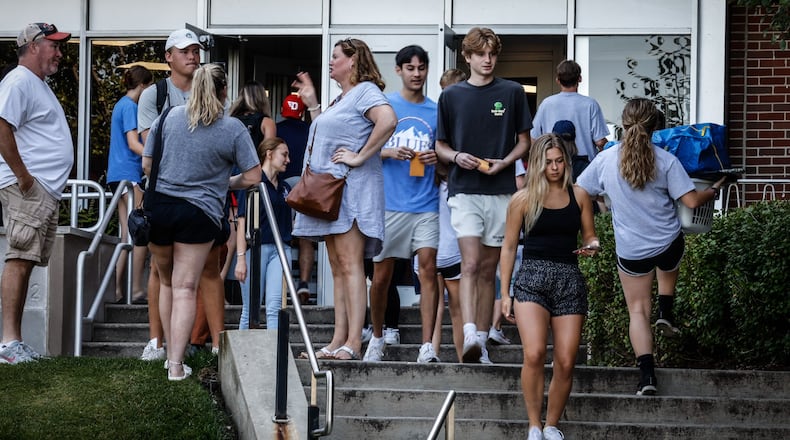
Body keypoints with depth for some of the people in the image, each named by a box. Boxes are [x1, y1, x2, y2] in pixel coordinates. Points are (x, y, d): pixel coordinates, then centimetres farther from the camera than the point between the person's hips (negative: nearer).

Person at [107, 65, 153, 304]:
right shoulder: (130, 107, -9)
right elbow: (133, 143, -18)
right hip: (128, 174, -10)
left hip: (118, 175, 10)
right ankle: (136, 289, -13)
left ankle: (117, 290, 4)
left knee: (128, 236, 7)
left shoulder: (122, 105, 20)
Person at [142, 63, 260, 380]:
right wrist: (226, 183, 17)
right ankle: (177, 365, -8)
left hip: (158, 207, 3)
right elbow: (253, 176, -2)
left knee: (167, 283, 20)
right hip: (198, 213, -3)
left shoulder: (169, 116, 3)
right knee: (185, 289, -1)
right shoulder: (233, 129, -4)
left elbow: (146, 165, 9)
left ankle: (171, 355, 27)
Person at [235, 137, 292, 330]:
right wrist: (241, 257, -13)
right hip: (256, 247, -4)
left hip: (280, 249, 4)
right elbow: (243, 223, -6)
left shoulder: (285, 188, 17)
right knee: (250, 310, 0)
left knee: (275, 307, -9)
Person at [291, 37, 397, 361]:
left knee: (350, 264, -14)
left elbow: (388, 120, -26)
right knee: (337, 268, 7)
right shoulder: (340, 99, 24)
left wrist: (360, 157, -22)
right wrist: (312, 104, 24)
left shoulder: (365, 91, -8)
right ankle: (338, 340, 7)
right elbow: (325, 137, 30)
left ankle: (354, 341, -18)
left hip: (352, 188, -11)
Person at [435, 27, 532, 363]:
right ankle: (469, 335, -26)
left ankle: (481, 339, 12)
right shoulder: (451, 96, 7)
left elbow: (524, 142, 10)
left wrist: (504, 162, -9)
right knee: (470, 264, -15)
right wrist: (456, 156, -9)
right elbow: (440, 145, 13)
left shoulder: (512, 93, 6)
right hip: (464, 190, -1)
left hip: (501, 191, 1)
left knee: (488, 269, 6)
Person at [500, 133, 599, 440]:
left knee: (566, 362, -3)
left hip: (569, 279, 2)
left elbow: (590, 237, 19)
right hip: (532, 278, -2)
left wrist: (592, 247, -7)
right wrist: (505, 294, 5)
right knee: (534, 354, -21)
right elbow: (509, 247, 8)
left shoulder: (579, 196, 10)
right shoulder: (523, 199, 5)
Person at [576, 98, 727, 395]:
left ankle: (647, 375, -4)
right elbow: (691, 201, -11)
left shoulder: (605, 160, -9)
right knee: (668, 269, 39)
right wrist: (714, 190, 9)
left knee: (637, 311, 7)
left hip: (631, 250, 0)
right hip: (669, 245, 0)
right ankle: (665, 312, 26)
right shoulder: (666, 161, -11)